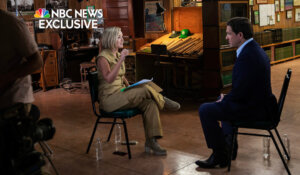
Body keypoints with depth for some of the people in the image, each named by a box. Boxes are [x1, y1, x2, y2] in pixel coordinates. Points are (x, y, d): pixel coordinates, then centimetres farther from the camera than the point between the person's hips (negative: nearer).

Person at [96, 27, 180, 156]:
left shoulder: (118, 55, 13)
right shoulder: (103, 58, -12)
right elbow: (109, 79, -27)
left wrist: (131, 88, 7)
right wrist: (121, 61, -32)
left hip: (121, 94, 8)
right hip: (109, 98, -8)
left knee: (150, 103, -18)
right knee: (144, 89, -28)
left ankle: (151, 142, -17)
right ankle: (162, 101, 0)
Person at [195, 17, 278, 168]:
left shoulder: (247, 55, -24)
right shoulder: (255, 49, 9)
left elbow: (239, 91, -25)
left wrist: (225, 100, -6)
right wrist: (226, 97, 8)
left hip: (254, 109, -11)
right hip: (261, 103, 11)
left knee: (205, 110, -9)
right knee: (223, 101, 33)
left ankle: (220, 156, 3)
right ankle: (228, 147, 37)